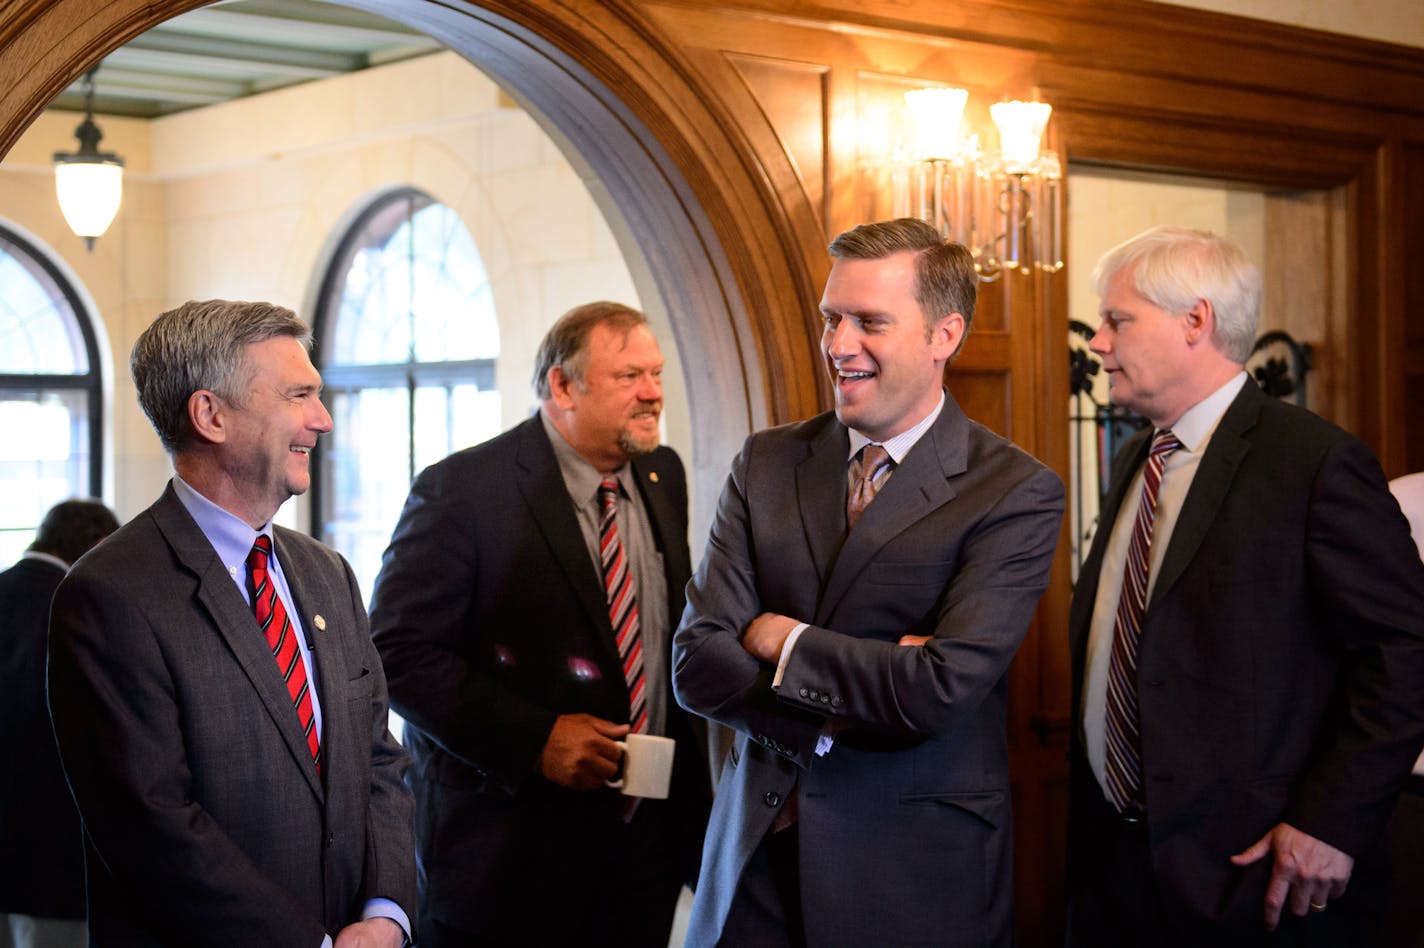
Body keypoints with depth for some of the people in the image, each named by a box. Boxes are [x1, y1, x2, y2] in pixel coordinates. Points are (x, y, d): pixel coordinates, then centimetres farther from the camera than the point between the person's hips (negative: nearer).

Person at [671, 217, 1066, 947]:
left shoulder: (1016, 493, -11)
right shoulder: (766, 463, 2)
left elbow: (942, 691, -22)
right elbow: (696, 664, -6)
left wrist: (785, 639, -10)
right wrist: (878, 686, -17)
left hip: (914, 875, -3)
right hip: (756, 852, 3)